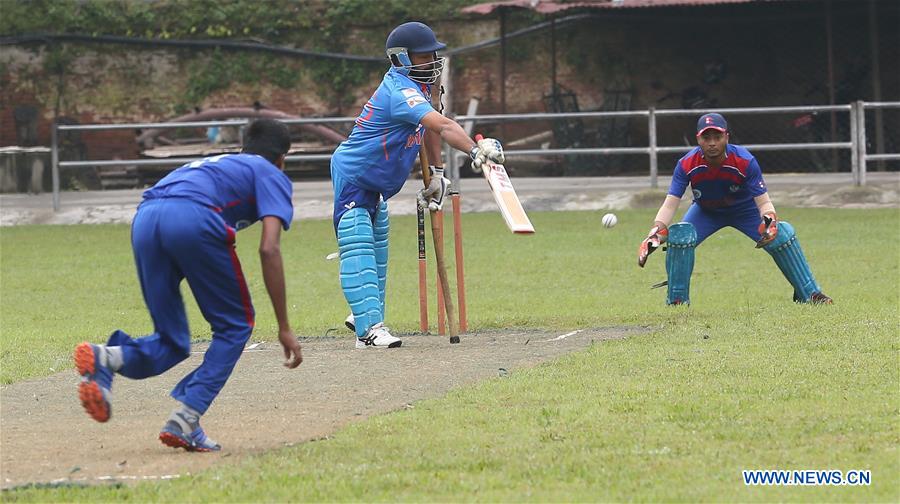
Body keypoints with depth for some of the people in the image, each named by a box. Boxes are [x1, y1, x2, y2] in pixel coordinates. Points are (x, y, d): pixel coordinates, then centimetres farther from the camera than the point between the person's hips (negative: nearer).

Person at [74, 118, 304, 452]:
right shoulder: (272, 175, 22)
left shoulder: (217, 163, 41)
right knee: (236, 324, 13)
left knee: (171, 344, 16)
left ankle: (105, 357, -14)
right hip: (194, 218, -6)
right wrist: (284, 328, 6)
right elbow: (268, 249, 6)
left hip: (144, 219, 6)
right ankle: (185, 422, -1)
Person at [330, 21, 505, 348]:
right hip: (352, 176, -11)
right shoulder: (400, 91, -29)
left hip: (377, 186, 11)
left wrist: (436, 173, 13)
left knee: (377, 250, 18)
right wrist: (475, 150, -54)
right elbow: (442, 125, -43)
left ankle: (364, 317, 30)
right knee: (358, 250, -16)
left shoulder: (417, 86, 2)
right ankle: (369, 328, -26)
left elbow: (431, 128, 17)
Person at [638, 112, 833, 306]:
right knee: (678, 236, -27)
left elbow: (763, 202, -29)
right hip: (705, 212, 1)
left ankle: (809, 294, -4)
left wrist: (770, 223, -51)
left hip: (746, 210, -1)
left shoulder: (745, 162, -32)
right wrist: (654, 235, -44)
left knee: (782, 233, -20)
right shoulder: (687, 165, -29)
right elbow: (670, 204, -29)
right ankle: (677, 299, -9)